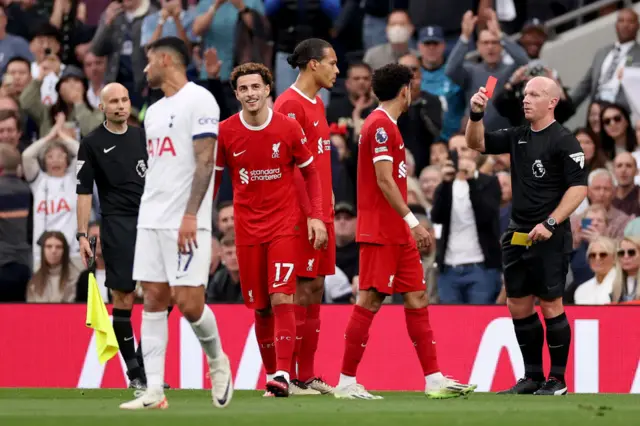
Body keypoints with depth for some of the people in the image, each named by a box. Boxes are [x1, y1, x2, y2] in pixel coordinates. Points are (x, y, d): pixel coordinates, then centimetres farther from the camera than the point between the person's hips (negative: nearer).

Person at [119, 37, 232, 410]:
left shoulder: (199, 100, -8)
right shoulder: (154, 111, 19)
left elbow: (205, 161, -14)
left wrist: (190, 215, -21)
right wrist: (148, 215, 16)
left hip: (186, 223, -8)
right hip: (152, 221, 8)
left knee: (188, 301, -10)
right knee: (154, 300, 1)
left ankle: (217, 361, 16)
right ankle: (154, 391, -1)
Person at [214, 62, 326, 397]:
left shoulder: (288, 128, -4)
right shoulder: (225, 133, -1)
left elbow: (310, 172, 7)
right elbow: (213, 177, 10)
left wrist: (316, 216, -2)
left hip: (284, 226, -2)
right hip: (247, 228, 2)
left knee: (282, 300, -15)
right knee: (261, 308, 4)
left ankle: (282, 375, -18)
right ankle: (270, 373, 16)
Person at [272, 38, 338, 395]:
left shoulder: (317, 104, 17)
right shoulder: (290, 105, -12)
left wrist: (328, 206, 15)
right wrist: (310, 215, -20)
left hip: (321, 214, 9)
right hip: (303, 216, -9)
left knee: (316, 289, 9)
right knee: (303, 291, -8)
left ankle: (307, 375, 13)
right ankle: (289, 376, -6)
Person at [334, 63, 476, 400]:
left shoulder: (386, 125, 18)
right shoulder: (381, 125, -13)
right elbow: (384, 181, -19)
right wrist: (412, 221, -21)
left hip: (397, 233, 10)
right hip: (379, 232, -10)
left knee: (417, 298, 7)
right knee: (370, 301, -8)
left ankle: (433, 379, 7)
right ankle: (346, 382, -5)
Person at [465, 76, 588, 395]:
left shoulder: (563, 141, -10)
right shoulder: (518, 137, 10)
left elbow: (578, 188, -15)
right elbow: (477, 143, 14)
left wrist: (550, 223, -21)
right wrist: (476, 114, -5)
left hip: (549, 238, -7)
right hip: (517, 234, 7)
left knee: (550, 306, -3)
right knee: (518, 306, 10)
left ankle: (558, 380, 5)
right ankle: (533, 377, 19)